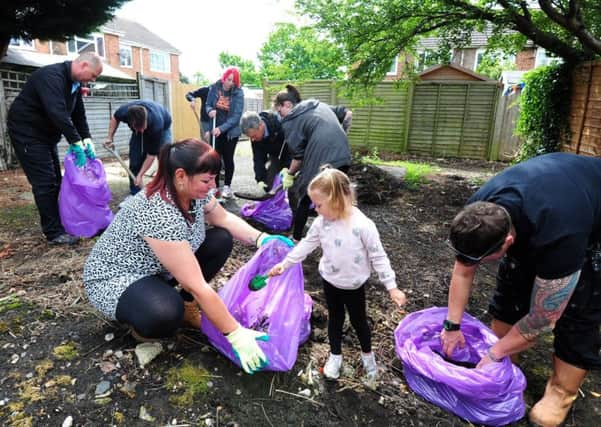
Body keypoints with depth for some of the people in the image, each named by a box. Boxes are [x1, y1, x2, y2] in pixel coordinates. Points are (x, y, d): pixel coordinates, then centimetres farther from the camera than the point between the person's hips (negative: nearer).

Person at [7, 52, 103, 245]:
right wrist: (76, 142, -33)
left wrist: (87, 139, -6)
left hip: (47, 134, 10)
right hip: (27, 133, -9)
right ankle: (54, 233, -5)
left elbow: (79, 114, 6)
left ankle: (59, 224, 19)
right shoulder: (51, 76, -25)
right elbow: (58, 113, -35)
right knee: (45, 183, -11)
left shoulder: (75, 83, 4)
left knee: (55, 181, 10)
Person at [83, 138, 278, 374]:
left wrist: (261, 238, -11)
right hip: (116, 278, -8)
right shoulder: (160, 214, -37)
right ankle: (142, 322, -2)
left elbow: (224, 218, 5)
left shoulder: (193, 190, -13)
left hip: (157, 269, 9)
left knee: (222, 239, -3)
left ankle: (186, 305, 5)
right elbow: (197, 286, -36)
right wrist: (236, 334, -31)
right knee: (165, 314, -39)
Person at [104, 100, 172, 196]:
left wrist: (140, 175, -32)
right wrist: (110, 138, -12)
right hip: (139, 128, 3)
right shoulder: (124, 111, -36)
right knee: (134, 161, -6)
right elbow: (115, 118, -6)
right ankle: (135, 194, 7)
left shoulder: (156, 124, -44)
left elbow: (151, 155, -33)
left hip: (162, 127, -3)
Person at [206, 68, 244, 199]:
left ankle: (227, 186, 16)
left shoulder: (238, 93, -14)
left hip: (231, 131, -2)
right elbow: (208, 104, 4)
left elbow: (236, 116, -19)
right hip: (215, 129, 2)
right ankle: (215, 186, 14)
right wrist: (210, 110, -21)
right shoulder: (214, 88, -5)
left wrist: (222, 128, -28)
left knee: (228, 158, 5)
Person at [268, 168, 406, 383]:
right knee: (335, 318, 21)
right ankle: (335, 355, 42)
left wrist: (392, 287, -17)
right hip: (330, 281, 3)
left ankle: (367, 354, 44)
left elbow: (378, 257, -19)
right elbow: (306, 244, 1)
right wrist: (284, 263, 2)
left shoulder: (363, 225, -27)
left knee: (358, 320, 17)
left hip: (354, 285, -3)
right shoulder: (321, 222, -13)